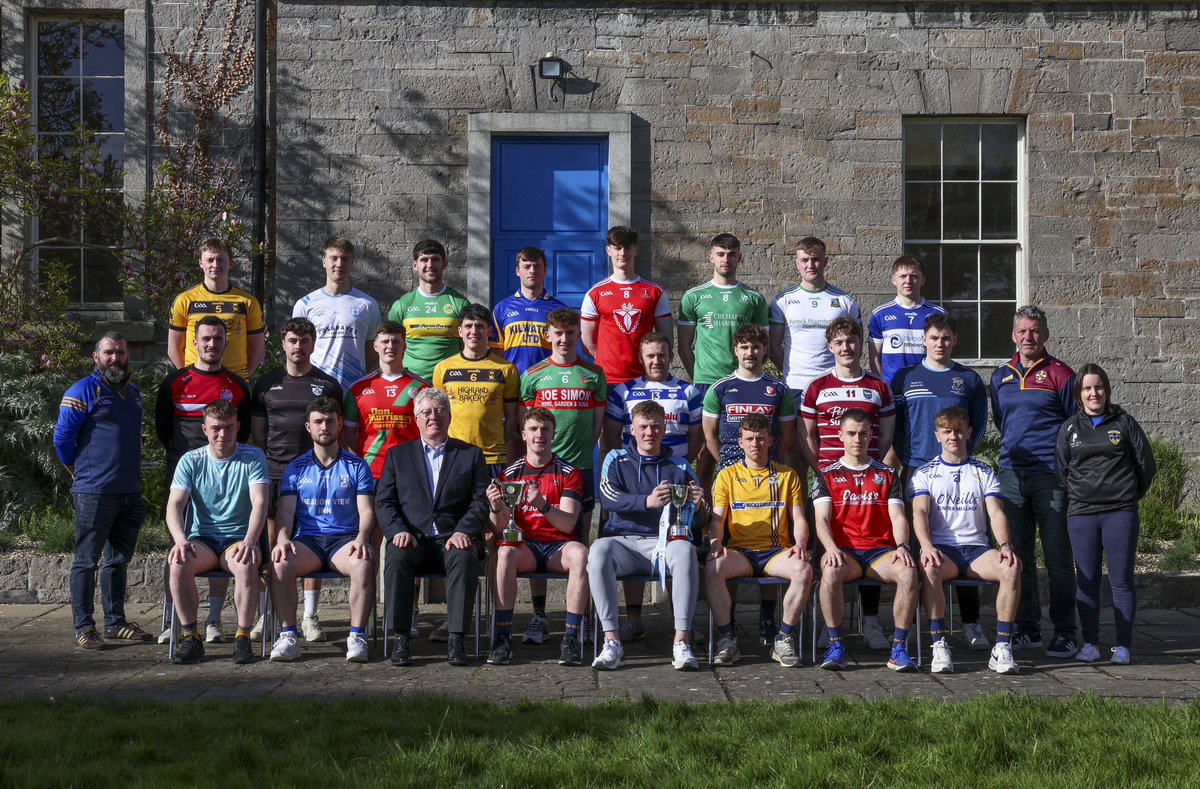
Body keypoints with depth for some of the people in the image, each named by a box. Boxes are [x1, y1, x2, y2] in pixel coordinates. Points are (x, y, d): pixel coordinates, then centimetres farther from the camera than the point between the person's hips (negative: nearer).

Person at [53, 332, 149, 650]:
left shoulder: (133, 392, 16)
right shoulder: (84, 391, -6)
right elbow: (62, 438, -5)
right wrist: (82, 474, 3)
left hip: (130, 492, 7)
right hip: (94, 493, -7)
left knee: (118, 560, 12)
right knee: (87, 561, 0)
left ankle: (115, 622, 20)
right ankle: (84, 627, 5)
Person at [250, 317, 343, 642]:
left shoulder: (328, 385, 9)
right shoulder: (266, 384, 12)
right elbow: (256, 432, 13)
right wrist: (259, 467, 7)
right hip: (274, 472, 1)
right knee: (270, 545, 1)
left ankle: (310, 616, 9)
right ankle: (266, 615, 9)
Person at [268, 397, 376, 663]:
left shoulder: (357, 466, 12)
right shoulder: (296, 468, 16)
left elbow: (366, 511, 3)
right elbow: (286, 510, 6)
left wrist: (362, 538, -19)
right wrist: (282, 538, -17)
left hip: (345, 539, -1)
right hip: (307, 540, 1)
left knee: (364, 562, -36)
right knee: (280, 562, -32)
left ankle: (357, 636, -29)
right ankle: (287, 635, -25)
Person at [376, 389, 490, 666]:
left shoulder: (471, 454, 16)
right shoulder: (398, 454, 19)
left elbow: (480, 501, 5)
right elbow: (384, 501, 10)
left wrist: (463, 532, -14)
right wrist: (398, 530, -10)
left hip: (454, 539, -1)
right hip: (413, 539, 1)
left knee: (464, 558, -35)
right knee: (396, 558, -32)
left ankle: (456, 638, -32)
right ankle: (400, 638, -28)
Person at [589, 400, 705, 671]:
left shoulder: (679, 467, 16)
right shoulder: (617, 460, 14)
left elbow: (692, 520, 14)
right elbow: (608, 499, -5)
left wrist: (695, 504, -11)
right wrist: (648, 501, -22)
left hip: (664, 541, 0)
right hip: (623, 541, 0)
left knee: (685, 551, -34)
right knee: (599, 550, -34)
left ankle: (681, 641, -33)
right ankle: (611, 641, -32)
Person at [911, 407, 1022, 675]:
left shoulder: (983, 473, 18)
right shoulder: (924, 474, 12)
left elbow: (996, 513, 4)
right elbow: (919, 513, -4)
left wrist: (1005, 546, -17)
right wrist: (927, 546, -24)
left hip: (976, 548, 2)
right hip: (940, 548, -2)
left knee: (1011, 567, -30)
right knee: (930, 568, -38)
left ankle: (1002, 648, -27)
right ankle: (939, 646, -33)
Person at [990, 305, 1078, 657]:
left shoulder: (1059, 374, 0)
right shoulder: (1001, 376, 14)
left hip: (1051, 476, -4)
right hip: (1011, 475, 5)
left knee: (1058, 557, -3)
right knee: (1018, 556, 7)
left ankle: (1064, 633, 3)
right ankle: (1027, 629, 16)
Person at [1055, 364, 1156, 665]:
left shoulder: (1124, 423, 5)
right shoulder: (1069, 428, 9)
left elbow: (1146, 465, 9)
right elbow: (1060, 471, 13)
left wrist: (1132, 495, 11)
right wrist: (1077, 495, 7)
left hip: (1121, 513, -1)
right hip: (1081, 513, 2)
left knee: (1121, 579, -1)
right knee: (1086, 580, 3)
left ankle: (1123, 645, 6)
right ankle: (1090, 643, 11)